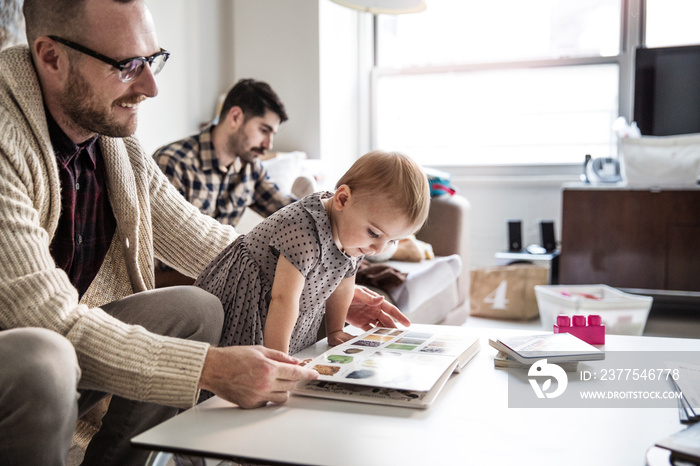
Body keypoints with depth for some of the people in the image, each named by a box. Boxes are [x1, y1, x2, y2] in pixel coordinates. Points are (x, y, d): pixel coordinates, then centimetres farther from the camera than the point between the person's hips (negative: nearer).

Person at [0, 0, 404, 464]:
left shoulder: (121, 147, -1)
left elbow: (206, 243, 6)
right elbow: (48, 318, -30)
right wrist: (210, 369, -33)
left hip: (61, 338, 7)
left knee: (198, 310, -6)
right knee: (41, 361, -36)